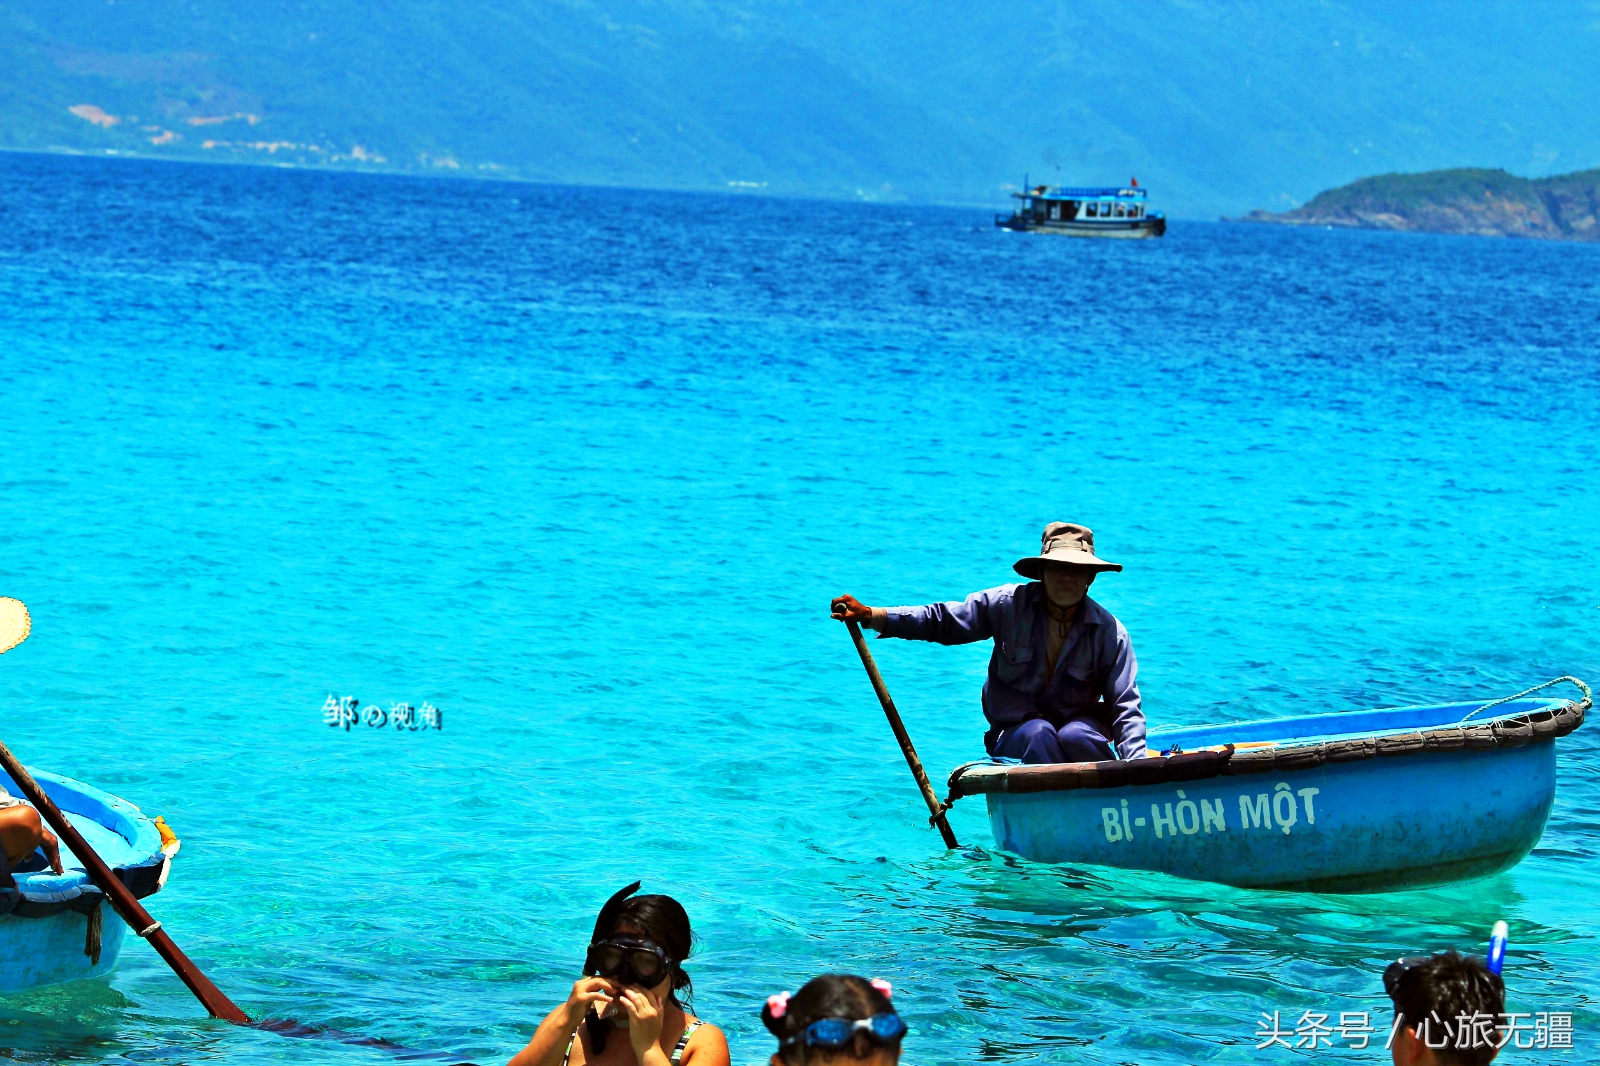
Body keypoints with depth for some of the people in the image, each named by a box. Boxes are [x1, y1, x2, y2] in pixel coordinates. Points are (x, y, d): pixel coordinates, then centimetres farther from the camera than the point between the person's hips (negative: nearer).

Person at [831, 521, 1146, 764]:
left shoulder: (1109, 632, -6)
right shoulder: (1010, 605, -5)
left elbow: (1125, 705, -8)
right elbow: (940, 621, -2)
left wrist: (1136, 763, -25)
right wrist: (869, 616, -13)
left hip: (1080, 723, 0)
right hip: (1014, 734, 0)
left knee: (1075, 737, -34)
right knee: (1039, 734, -34)